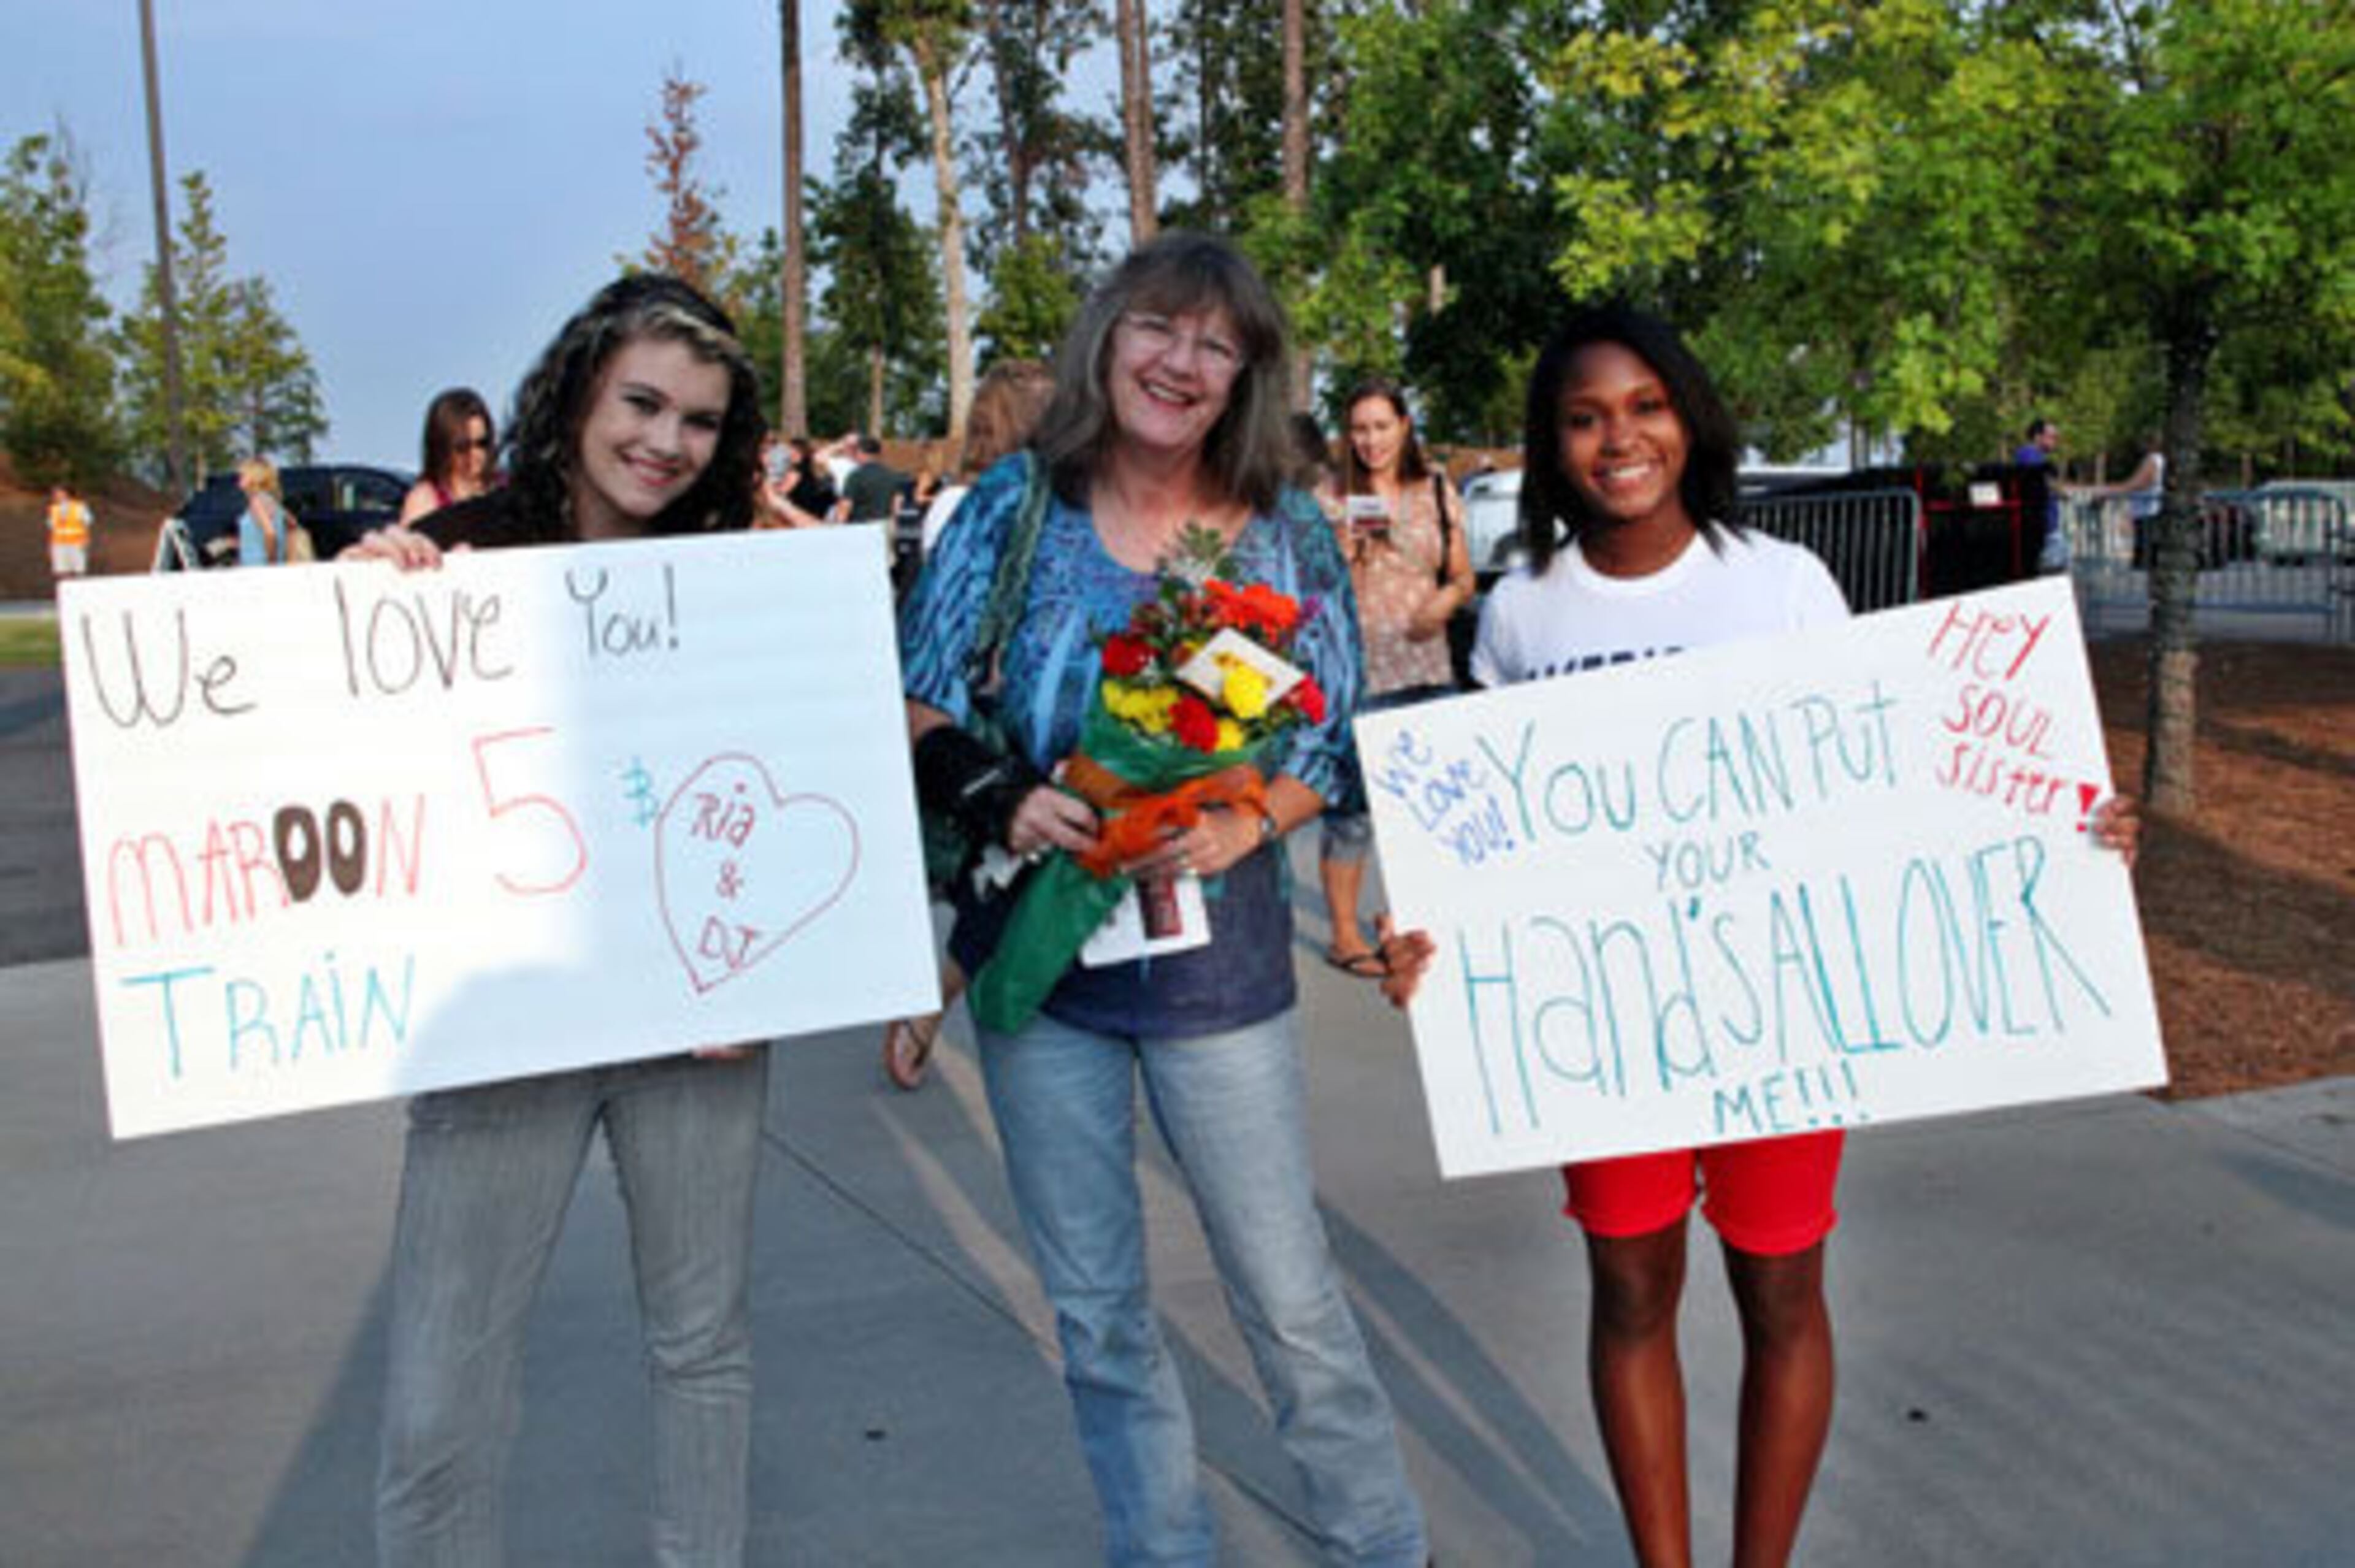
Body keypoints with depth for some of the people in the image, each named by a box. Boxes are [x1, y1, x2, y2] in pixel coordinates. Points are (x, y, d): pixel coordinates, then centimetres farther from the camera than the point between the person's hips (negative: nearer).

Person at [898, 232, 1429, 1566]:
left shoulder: (1289, 536, -2)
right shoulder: (1014, 509, -1)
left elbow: (1335, 745, 1)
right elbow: (916, 707, 2)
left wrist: (1245, 824, -18)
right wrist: (997, 795, -17)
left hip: (1218, 961, -1)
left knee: (1293, 1302, 2)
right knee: (1096, 1312, 13)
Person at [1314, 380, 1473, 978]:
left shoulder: (1437, 492, 9)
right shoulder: (1332, 502, -1)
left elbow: (1463, 577, 14)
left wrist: (1447, 599, -7)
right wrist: (1346, 543, -17)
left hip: (1428, 668, 4)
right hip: (1357, 672, -4)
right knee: (1351, 803, -4)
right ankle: (1345, 935, 7)